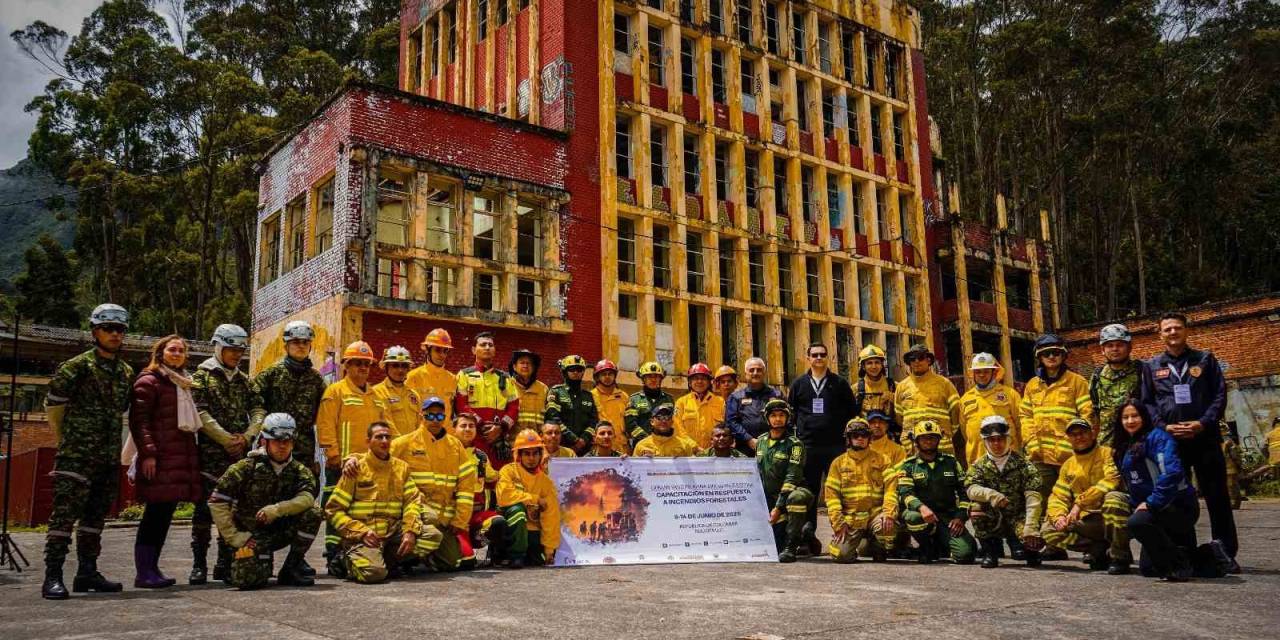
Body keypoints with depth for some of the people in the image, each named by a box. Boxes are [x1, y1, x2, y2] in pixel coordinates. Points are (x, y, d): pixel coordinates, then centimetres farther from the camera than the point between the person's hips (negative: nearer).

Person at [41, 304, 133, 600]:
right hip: (77, 456, -6)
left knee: (95, 517, 11)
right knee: (65, 514, -8)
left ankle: (87, 573, 18)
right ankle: (52, 577, -5)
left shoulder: (126, 372, 12)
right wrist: (65, 439, 8)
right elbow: (53, 404, 1)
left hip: (109, 458, 6)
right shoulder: (77, 366, -6)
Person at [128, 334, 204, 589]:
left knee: (165, 513, 8)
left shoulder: (184, 384, 23)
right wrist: (147, 453, -18)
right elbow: (138, 420, -10)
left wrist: (193, 453, 20)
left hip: (182, 457, 8)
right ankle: (143, 572, -4)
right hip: (160, 458, -8)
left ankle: (152, 567, 14)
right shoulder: (148, 381, -2)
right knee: (156, 512, -8)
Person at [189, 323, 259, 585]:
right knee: (206, 506, -5)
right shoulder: (203, 375, 2)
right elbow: (200, 413, -8)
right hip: (210, 452, -5)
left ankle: (225, 563, 14)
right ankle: (199, 564, 3)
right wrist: (227, 439, -12)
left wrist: (246, 437, -8)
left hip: (240, 453, 5)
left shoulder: (244, 380, 18)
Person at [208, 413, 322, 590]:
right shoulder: (245, 467, -10)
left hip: (279, 532, 3)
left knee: (313, 513, -21)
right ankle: (232, 566, 12)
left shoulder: (299, 471, -1)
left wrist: (277, 509, -35)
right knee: (248, 578, -28)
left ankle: (291, 569, -6)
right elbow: (216, 502, -12)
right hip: (249, 535, -3)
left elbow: (307, 498, -20)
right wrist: (234, 537, -16)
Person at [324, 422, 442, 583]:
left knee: (434, 535, -14)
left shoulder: (401, 467, 11)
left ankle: (387, 559, -4)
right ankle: (346, 559, 3)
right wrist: (361, 532, -15)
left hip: (393, 532, 5)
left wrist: (410, 531, -13)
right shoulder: (357, 468, -1)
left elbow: (411, 501, 5)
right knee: (374, 571, -30)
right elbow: (333, 509, -3)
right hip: (362, 536, -4)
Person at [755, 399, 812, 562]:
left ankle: (791, 548, -29)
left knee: (796, 497, -41)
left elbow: (792, 477, -18)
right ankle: (801, 536, 27)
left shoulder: (794, 444, -11)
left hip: (790, 492, -5)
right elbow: (757, 474, 14)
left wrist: (778, 507, -23)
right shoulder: (761, 441, 7)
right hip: (769, 497, 5)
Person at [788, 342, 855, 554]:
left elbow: (851, 412, 8)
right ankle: (808, 533, 5)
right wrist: (795, 436, 5)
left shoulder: (839, 383, 8)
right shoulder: (799, 384, 12)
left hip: (835, 446, -1)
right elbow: (789, 412, 14)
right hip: (808, 447, 1)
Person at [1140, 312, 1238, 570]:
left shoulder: (1205, 360, 10)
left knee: (1217, 496, 1)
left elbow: (1220, 395, 3)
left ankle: (1227, 553, 8)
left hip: (1205, 437, -1)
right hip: (1169, 440, 1)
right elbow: (1147, 402, 8)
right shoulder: (1152, 366, 12)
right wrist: (1164, 426, -8)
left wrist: (1203, 423, -11)